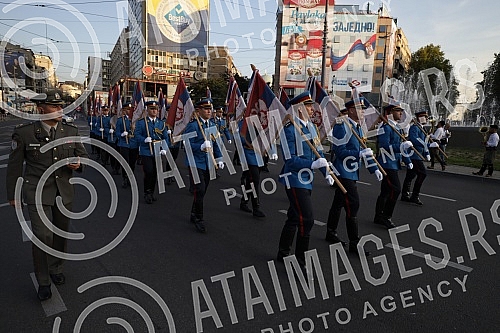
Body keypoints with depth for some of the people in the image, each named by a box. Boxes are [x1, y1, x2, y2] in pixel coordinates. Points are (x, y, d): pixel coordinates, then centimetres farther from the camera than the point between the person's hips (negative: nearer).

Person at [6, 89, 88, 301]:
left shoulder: (71, 131, 1)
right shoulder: (24, 132, -7)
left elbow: (83, 155, 12)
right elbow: (14, 165, 1)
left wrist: (78, 163, -12)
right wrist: (12, 195, 4)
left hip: (64, 192, 4)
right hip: (38, 192, -3)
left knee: (61, 234, 16)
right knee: (43, 236, -12)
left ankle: (56, 268, 41)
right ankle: (43, 281, 10)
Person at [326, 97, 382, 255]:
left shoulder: (357, 127, 12)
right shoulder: (341, 126, -16)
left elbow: (364, 150, 14)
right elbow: (340, 151, -20)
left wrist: (374, 168, 8)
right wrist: (359, 154, -29)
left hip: (351, 172, 9)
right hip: (344, 172, -9)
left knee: (339, 203, 18)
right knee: (353, 205, -8)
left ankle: (331, 233, 31)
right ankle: (354, 243, 2)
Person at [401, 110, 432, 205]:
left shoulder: (421, 128, 20)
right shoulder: (414, 128, -12)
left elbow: (423, 141, 24)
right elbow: (414, 139, -29)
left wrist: (427, 153, 16)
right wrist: (426, 144, -34)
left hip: (417, 156, 10)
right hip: (414, 156, -10)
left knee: (410, 175, 13)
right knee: (422, 174, -13)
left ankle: (405, 195, 20)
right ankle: (415, 196, -8)